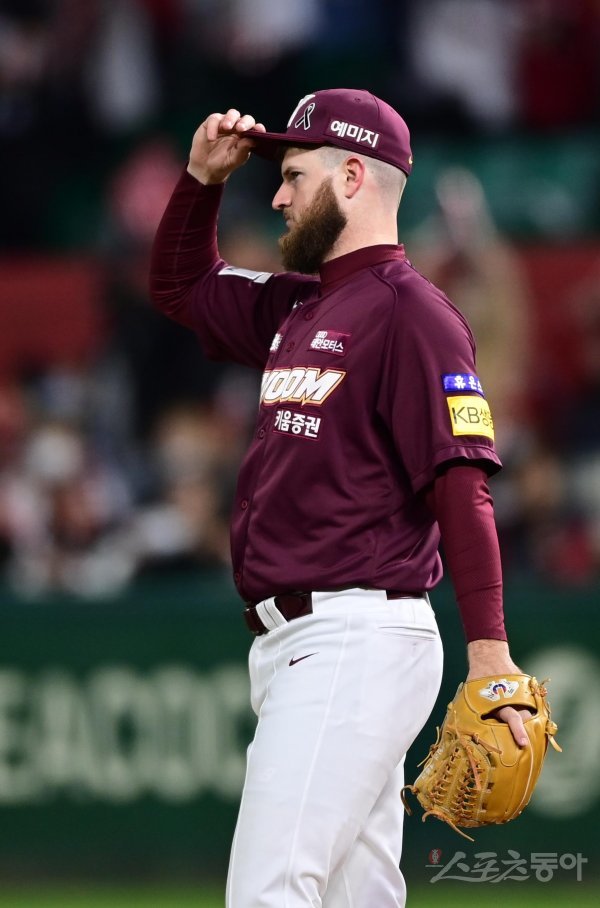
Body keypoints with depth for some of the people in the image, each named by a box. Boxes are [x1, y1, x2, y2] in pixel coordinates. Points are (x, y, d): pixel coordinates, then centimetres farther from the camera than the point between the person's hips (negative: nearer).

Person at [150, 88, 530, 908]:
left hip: (356, 645, -9)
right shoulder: (294, 307, 17)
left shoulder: (411, 311, -10)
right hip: (290, 647, 9)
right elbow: (180, 286, 34)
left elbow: (461, 488, -18)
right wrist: (203, 178, 17)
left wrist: (489, 653, -25)